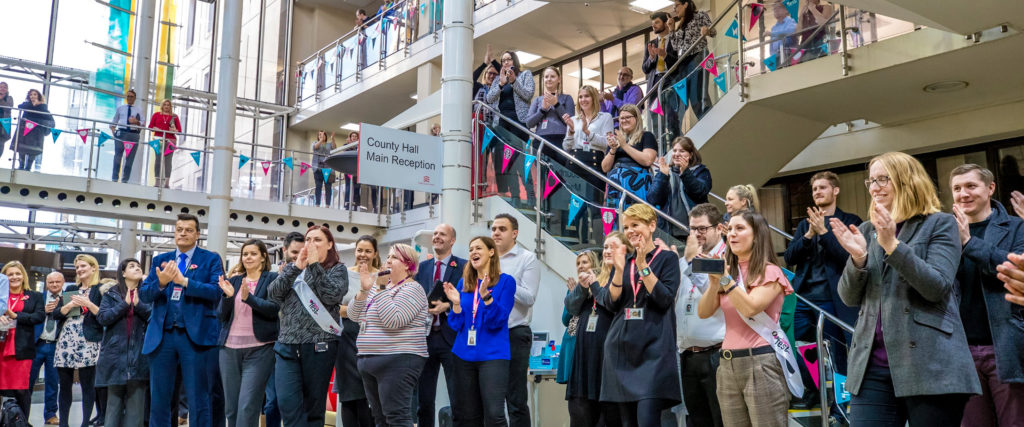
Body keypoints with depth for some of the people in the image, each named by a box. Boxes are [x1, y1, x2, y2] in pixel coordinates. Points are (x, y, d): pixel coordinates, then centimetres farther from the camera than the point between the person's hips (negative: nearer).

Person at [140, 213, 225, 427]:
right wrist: (161, 283, -14)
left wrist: (184, 281, -18)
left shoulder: (211, 259, 3)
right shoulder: (160, 260, 14)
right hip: (162, 335, 4)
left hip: (196, 335, -3)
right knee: (158, 398, 9)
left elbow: (217, 291, -11)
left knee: (198, 399, 1)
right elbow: (143, 295, 6)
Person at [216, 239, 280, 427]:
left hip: (259, 349, -5)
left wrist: (248, 297, -22)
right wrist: (228, 296, -7)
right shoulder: (234, 281, 16)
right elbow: (221, 316, 11)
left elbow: (275, 309, -10)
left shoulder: (272, 279, 3)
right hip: (229, 348, 5)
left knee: (248, 406, -13)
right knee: (231, 407, 7)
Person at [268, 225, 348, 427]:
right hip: (287, 344, 3)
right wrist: (296, 266, -6)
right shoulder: (292, 268, 17)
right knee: (287, 403, -10)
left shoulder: (337, 269, 5)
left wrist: (314, 265, -10)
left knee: (313, 407, 4)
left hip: (319, 345, -3)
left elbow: (332, 296, -14)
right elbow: (274, 293, 2)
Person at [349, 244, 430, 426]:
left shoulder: (412, 289, -7)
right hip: (369, 363, 9)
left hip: (397, 362, -9)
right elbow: (354, 316, 9)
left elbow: (393, 321, -22)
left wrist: (380, 289, -19)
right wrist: (364, 290, -5)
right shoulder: (379, 286, 17)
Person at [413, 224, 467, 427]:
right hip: (425, 337, 4)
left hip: (451, 337, -4)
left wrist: (447, 306, -19)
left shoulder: (463, 266, 0)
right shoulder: (422, 267, 14)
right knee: (424, 401, 11)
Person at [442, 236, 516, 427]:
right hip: (464, 355, 5)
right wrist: (456, 303, -10)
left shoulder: (505, 281, -3)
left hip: (492, 355, -4)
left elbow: (497, 322, -11)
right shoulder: (464, 283, 10)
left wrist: (486, 297, -25)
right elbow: (456, 325, 7)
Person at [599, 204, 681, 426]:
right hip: (622, 347, 5)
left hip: (653, 347, -5)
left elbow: (666, 299, -11)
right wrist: (620, 269, -9)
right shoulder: (623, 260, 15)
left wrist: (643, 266, -15)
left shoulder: (667, 258, 2)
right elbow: (610, 304, 5)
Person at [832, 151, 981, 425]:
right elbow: (849, 298, 11)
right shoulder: (867, 231, 16)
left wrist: (892, 245, -19)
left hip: (929, 363, -4)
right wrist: (858, 258, -7)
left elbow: (937, 287, -11)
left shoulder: (940, 224, 3)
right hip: (873, 365, 4)